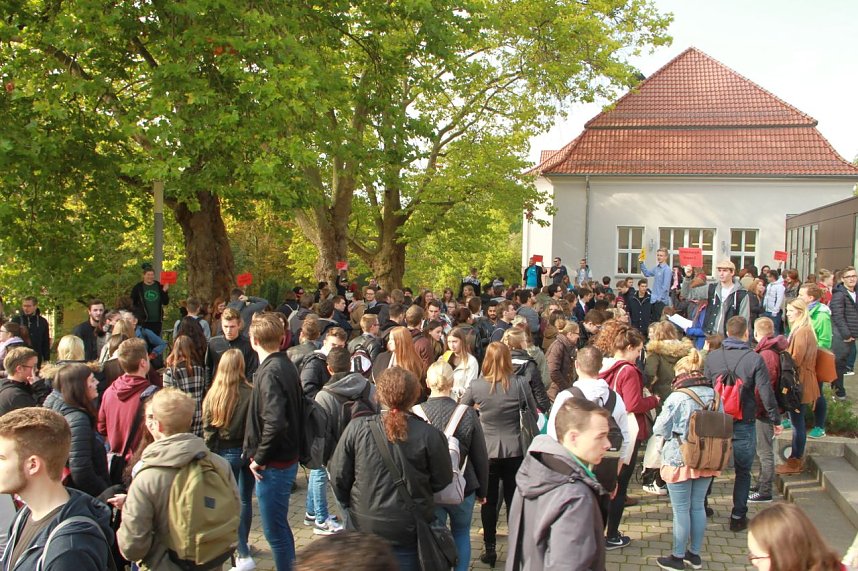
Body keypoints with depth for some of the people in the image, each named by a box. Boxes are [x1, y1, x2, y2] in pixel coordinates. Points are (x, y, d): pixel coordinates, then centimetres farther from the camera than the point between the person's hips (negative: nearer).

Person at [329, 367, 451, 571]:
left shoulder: (357, 428, -11)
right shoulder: (429, 435, -15)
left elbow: (338, 475, -4)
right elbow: (442, 482, -6)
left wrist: (349, 505, 13)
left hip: (365, 526, 1)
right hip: (410, 531, -1)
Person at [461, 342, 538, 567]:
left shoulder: (476, 386, -10)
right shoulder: (520, 384, -10)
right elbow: (534, 414, 2)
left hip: (487, 451, 0)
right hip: (514, 451, 1)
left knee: (489, 501, 11)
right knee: (514, 500, 12)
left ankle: (490, 550, 18)